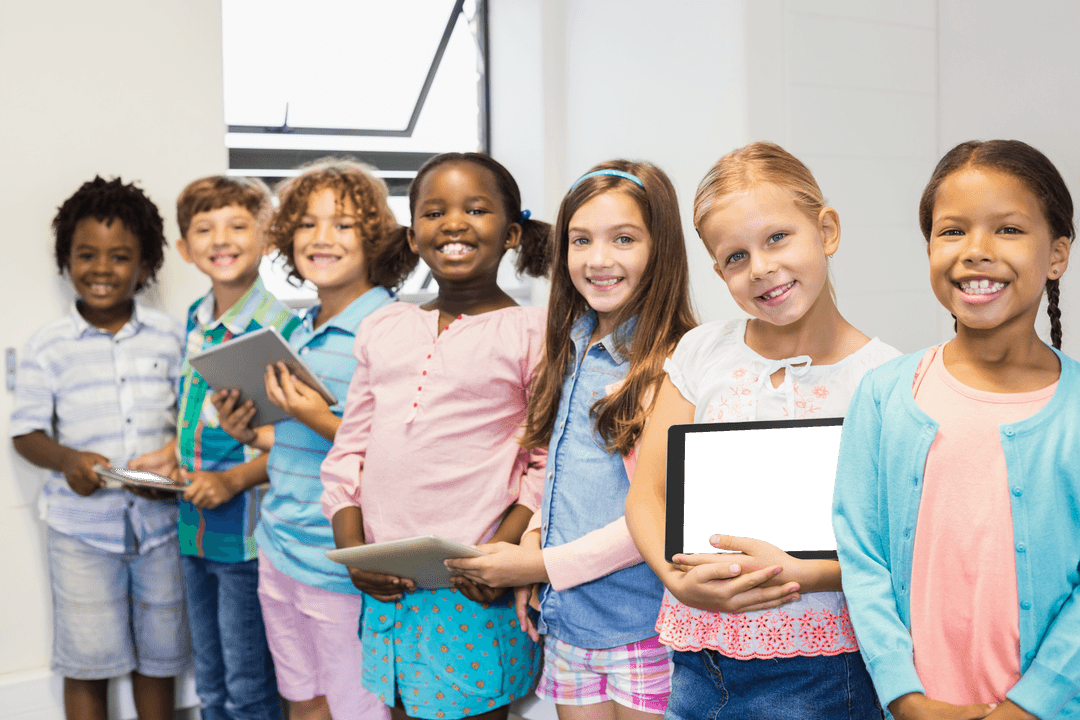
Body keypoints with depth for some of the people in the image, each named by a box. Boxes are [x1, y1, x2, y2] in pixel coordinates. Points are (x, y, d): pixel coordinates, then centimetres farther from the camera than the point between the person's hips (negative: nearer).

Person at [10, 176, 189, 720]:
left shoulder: (169, 336, 1)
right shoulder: (49, 345, -3)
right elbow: (26, 432, -1)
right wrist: (67, 460, -20)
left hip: (159, 521, 2)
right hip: (82, 527, -1)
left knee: (159, 657, 14)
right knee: (87, 664, 8)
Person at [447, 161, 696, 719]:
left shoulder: (676, 363, -16)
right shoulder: (572, 350, 9)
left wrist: (545, 565, -14)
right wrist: (533, 537, 1)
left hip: (643, 625, -6)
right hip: (567, 614, 6)